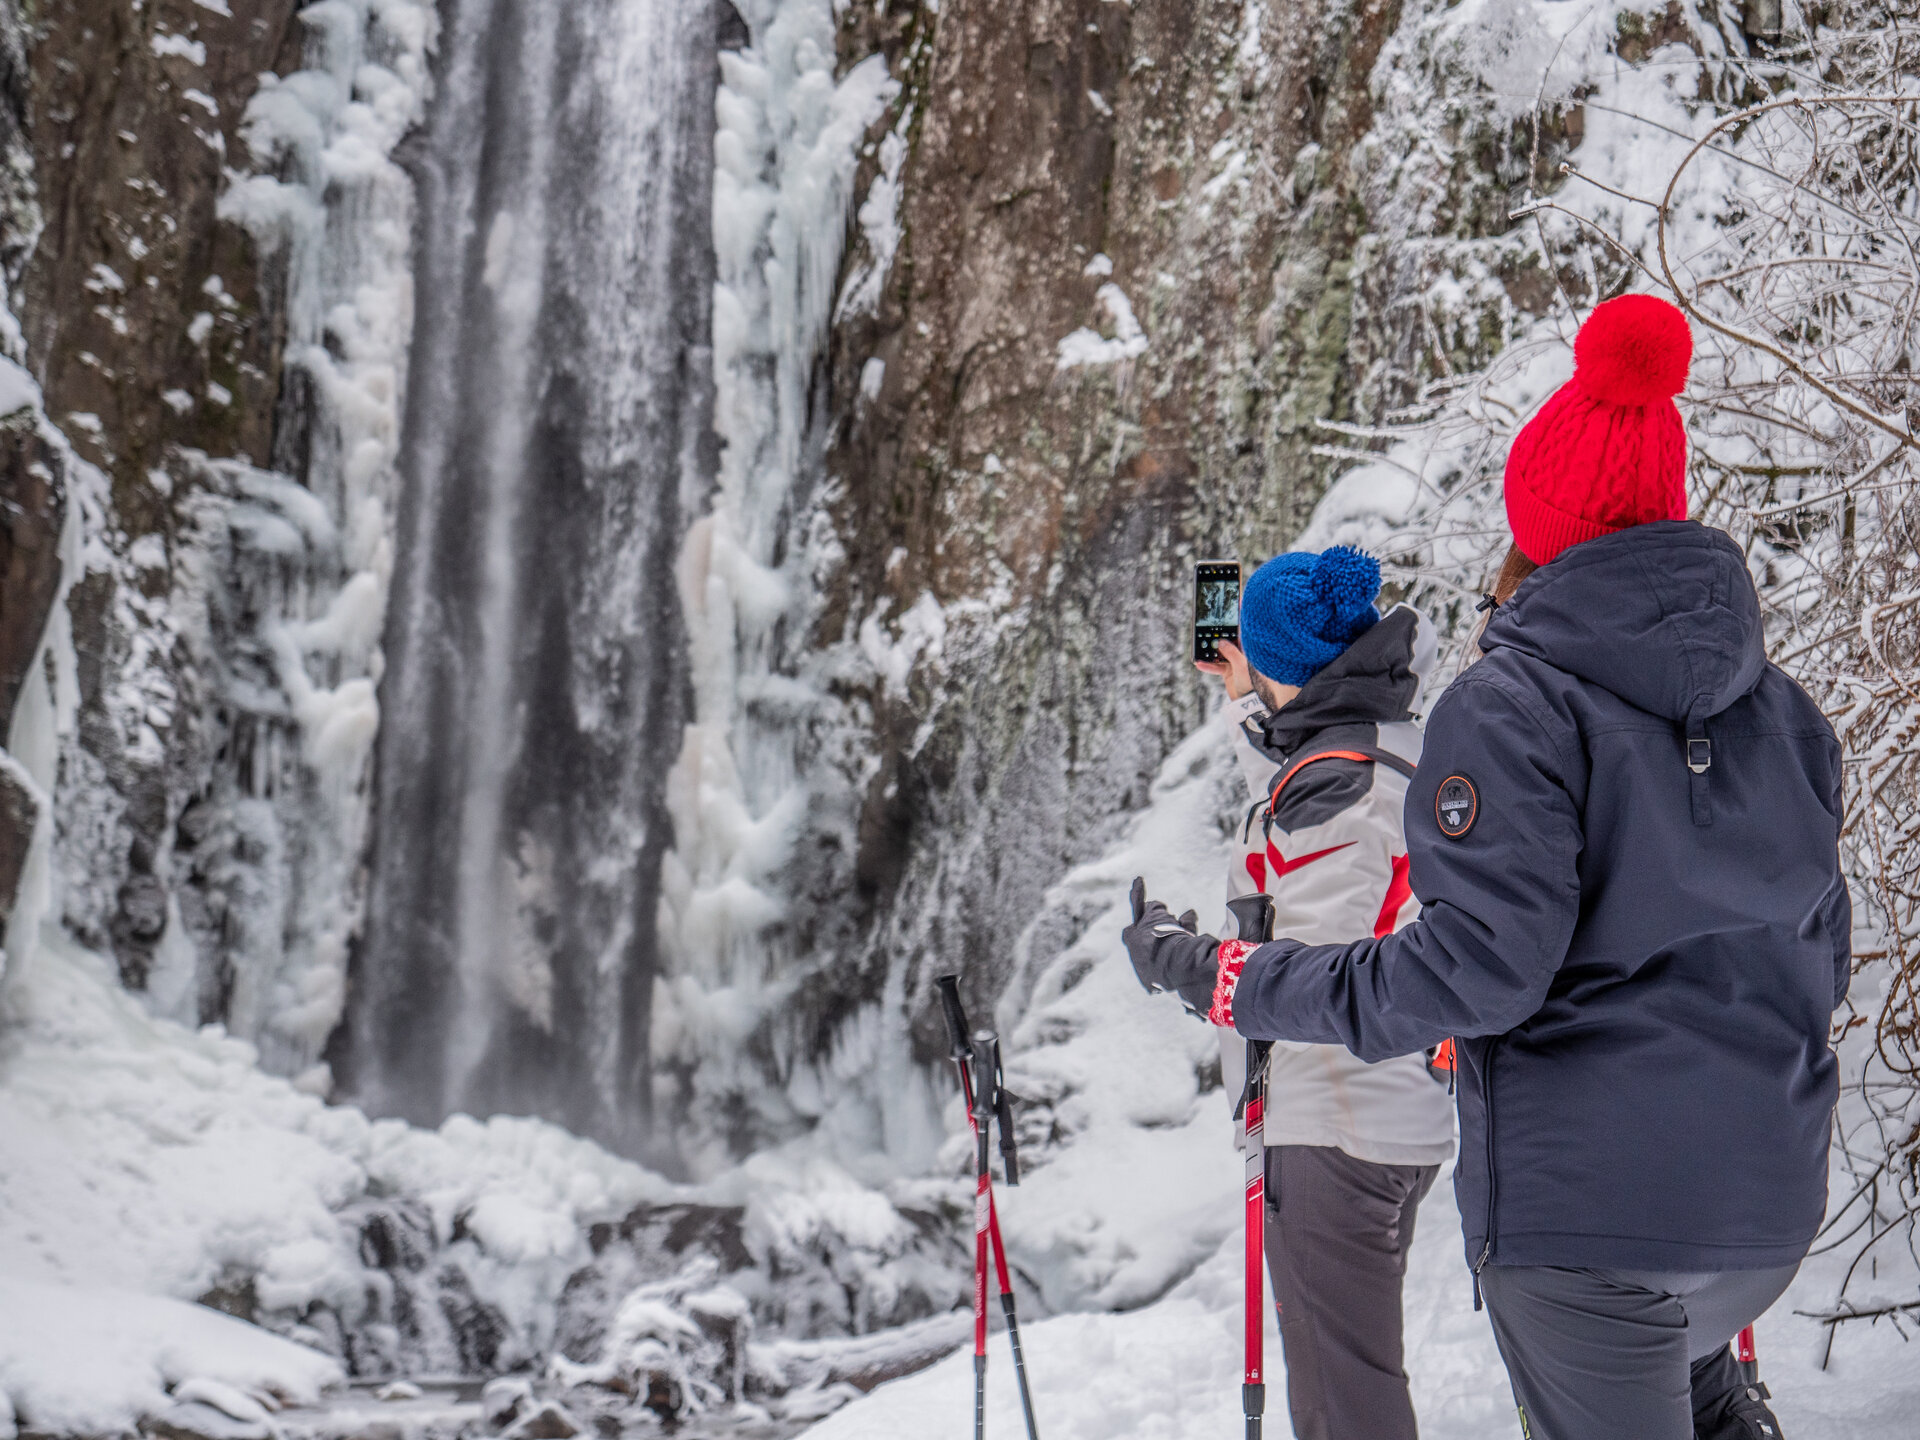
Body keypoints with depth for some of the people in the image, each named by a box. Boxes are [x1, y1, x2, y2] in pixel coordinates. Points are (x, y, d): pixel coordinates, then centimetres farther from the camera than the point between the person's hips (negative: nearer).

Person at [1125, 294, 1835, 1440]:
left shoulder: (1516, 704, -15)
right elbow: (1822, 956, 11)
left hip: (1587, 1205, -7)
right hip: (1770, 1201, 7)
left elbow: (1475, 968, -21)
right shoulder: (1779, 705, 5)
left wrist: (1226, 979, -12)